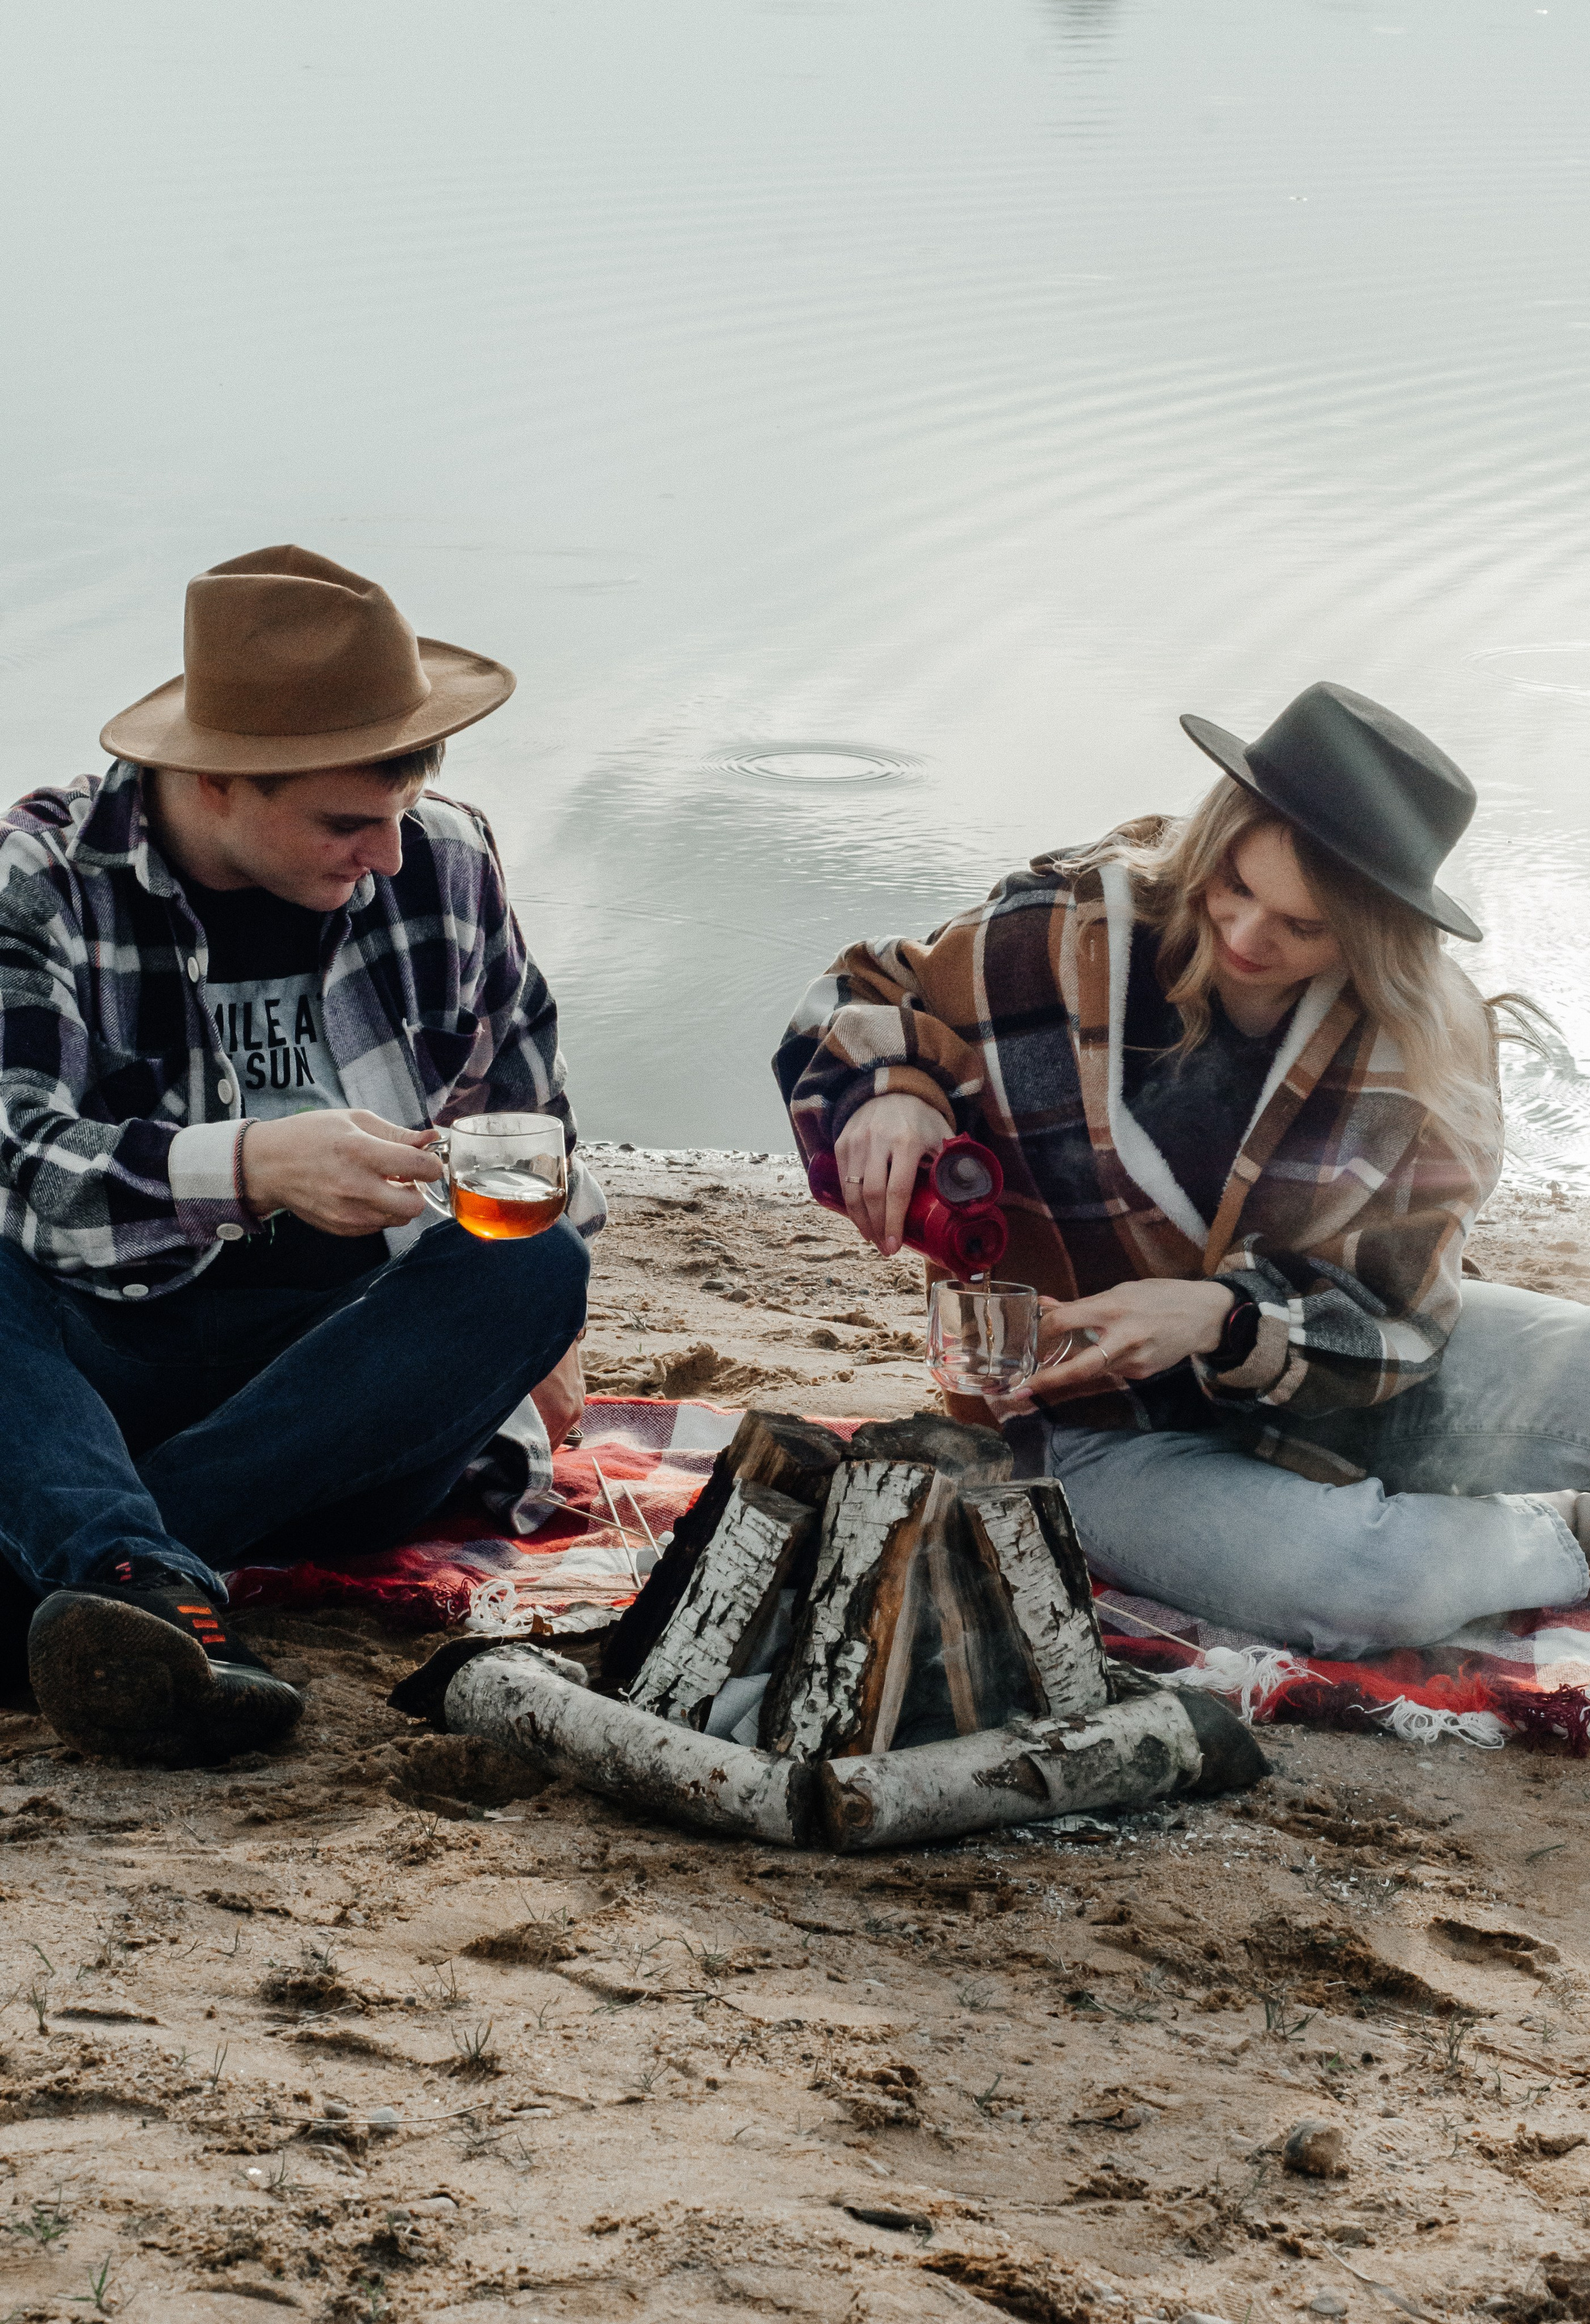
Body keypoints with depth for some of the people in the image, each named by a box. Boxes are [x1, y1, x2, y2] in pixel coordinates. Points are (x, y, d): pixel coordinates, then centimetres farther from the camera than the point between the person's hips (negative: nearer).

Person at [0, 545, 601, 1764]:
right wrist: (246, 1165, -39)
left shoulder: (445, 861, 5)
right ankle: (153, 1590, -58)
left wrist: (534, 1334, 23)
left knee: (536, 1266, -29)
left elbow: (520, 1107, 22)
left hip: (366, 1354, 2)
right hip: (110, 1357, -2)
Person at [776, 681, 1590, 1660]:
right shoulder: (1067, 936, -15)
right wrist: (891, 1095, -22)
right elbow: (849, 1013, 2)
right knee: (1372, 1585, -33)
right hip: (1117, 1431, -2)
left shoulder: (1428, 1040, -13)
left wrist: (1225, 1322, -32)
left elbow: (1390, 1314, -13)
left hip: (1347, 1386, 3)